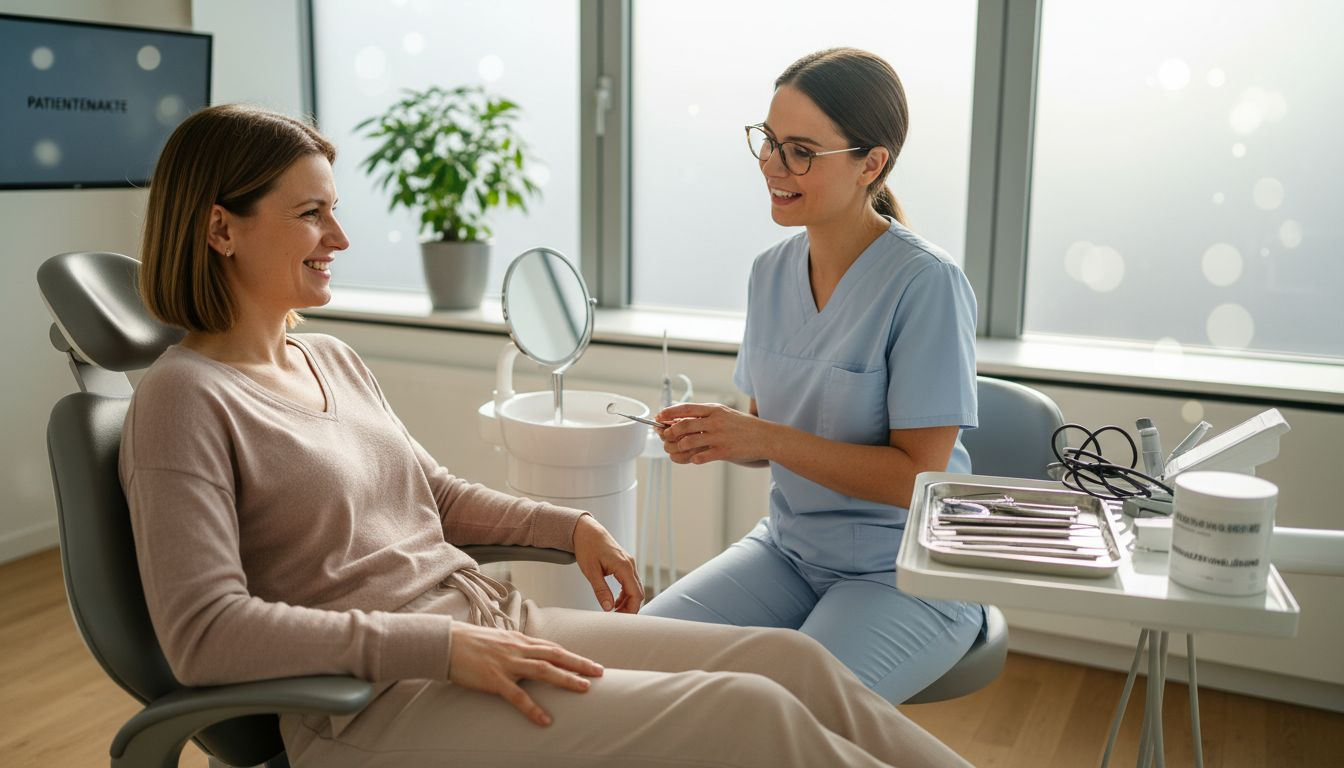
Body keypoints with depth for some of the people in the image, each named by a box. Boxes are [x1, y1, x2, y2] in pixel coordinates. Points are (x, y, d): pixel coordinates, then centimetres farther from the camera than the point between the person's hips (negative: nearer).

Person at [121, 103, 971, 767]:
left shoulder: (331, 360, 14)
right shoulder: (184, 398, -9)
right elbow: (204, 631, -19)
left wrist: (572, 525, 9)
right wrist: (439, 646, -23)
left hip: (493, 622, 8)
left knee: (790, 659, -6)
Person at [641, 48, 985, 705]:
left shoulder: (926, 283, -18)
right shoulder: (771, 271, 2)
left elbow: (917, 475, -18)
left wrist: (765, 439, -24)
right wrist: (712, 438, -12)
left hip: (909, 575, -5)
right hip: (789, 548, 6)